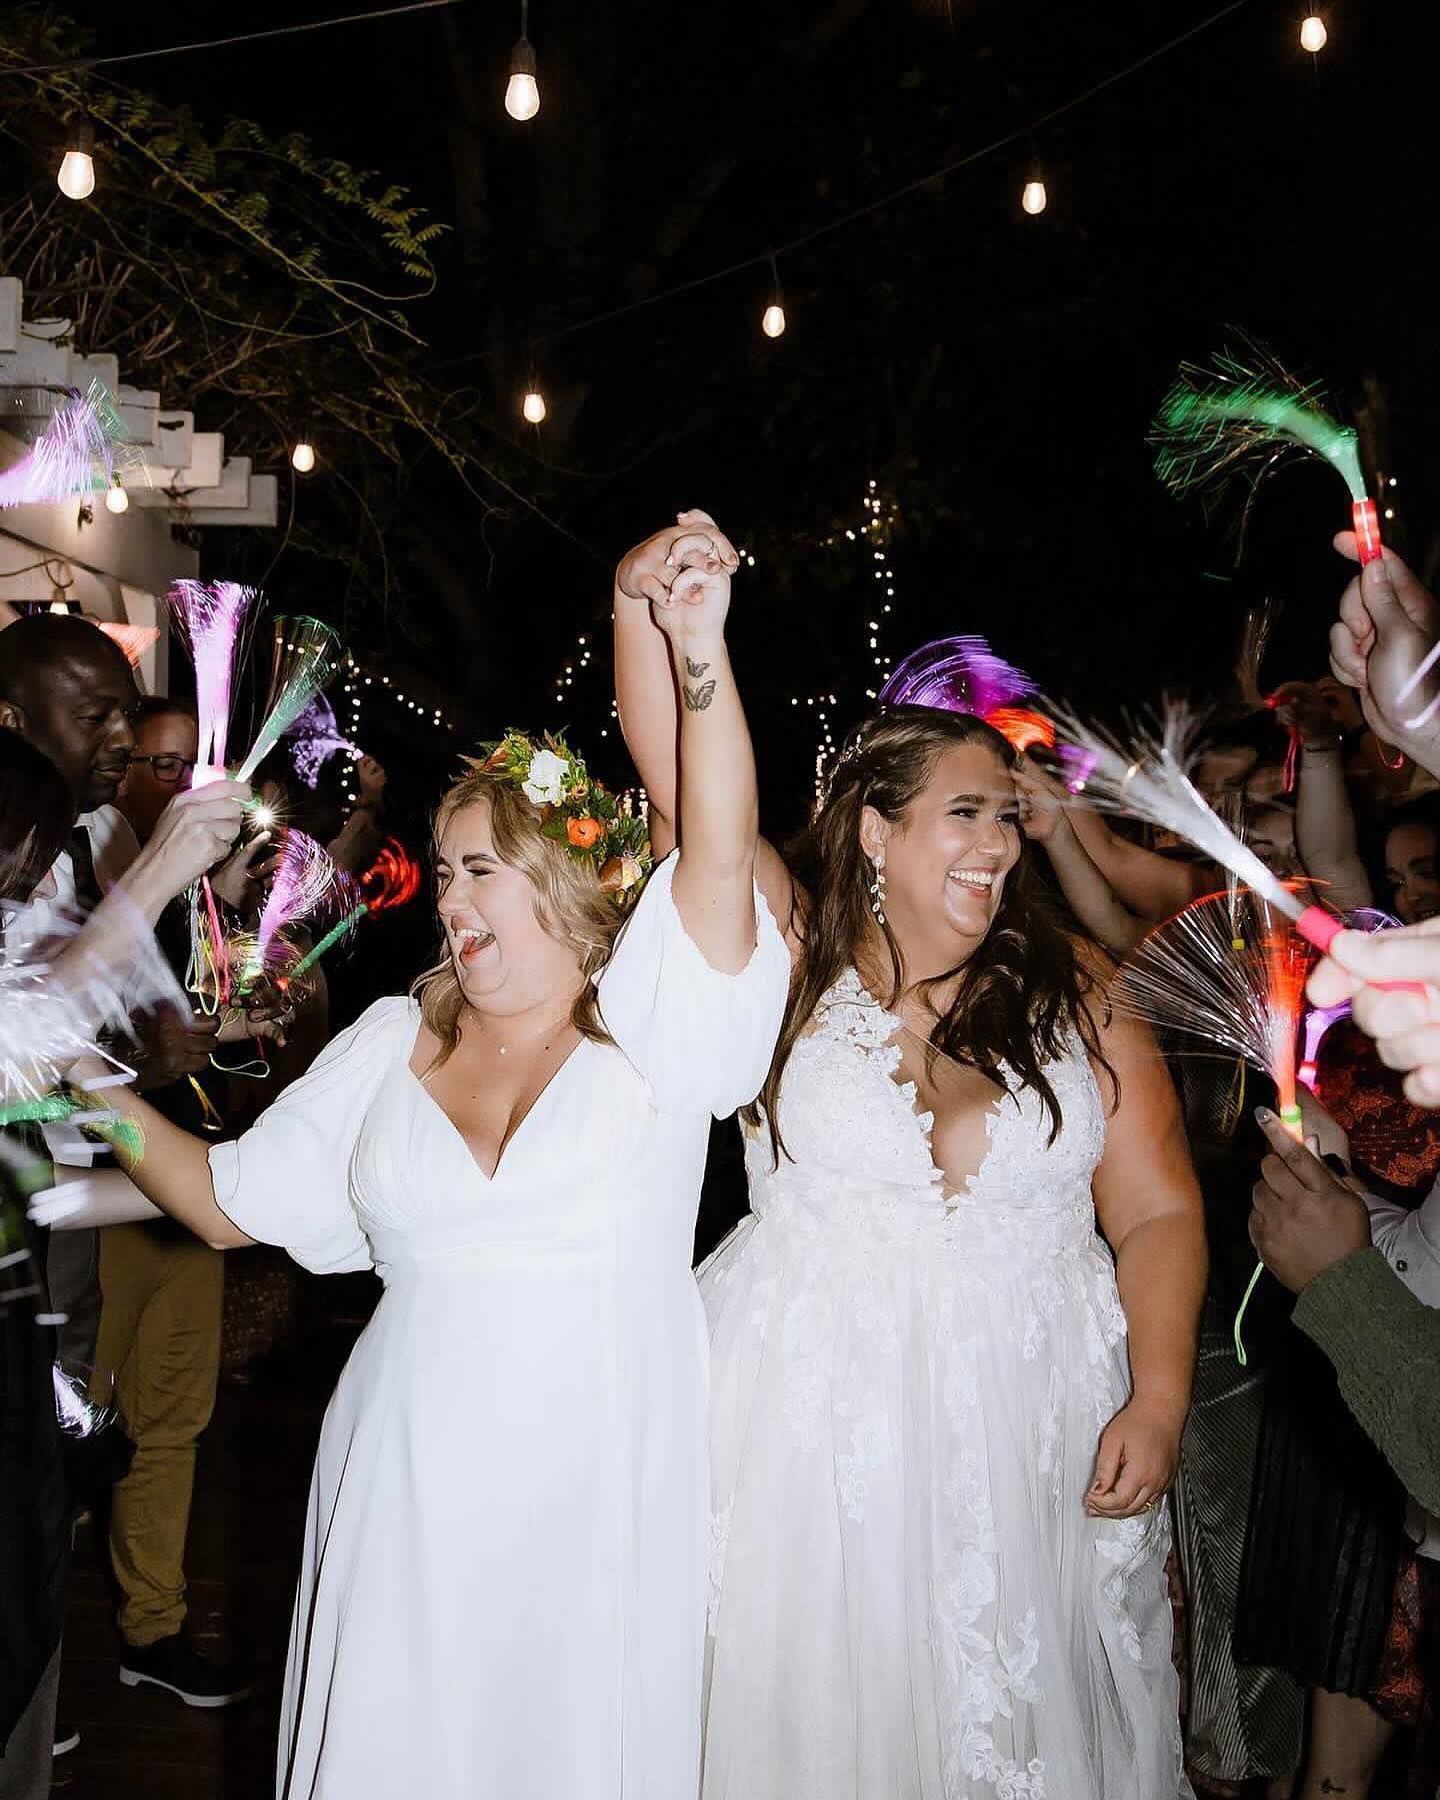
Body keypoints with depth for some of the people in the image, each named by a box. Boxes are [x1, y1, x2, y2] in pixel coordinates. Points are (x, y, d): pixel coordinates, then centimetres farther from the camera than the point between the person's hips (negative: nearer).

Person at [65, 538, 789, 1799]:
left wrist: (701, 653, -32)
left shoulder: (648, 1030, -3)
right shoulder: (396, 1042, 9)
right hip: (412, 1496, 3)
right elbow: (231, 1204, 13)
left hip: (601, 1506, -3)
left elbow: (723, 854, -20)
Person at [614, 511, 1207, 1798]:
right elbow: (684, 790, -11)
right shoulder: (795, 969, 0)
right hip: (813, 1418, -1)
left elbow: (1159, 1213, 2)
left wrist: (1158, 1403, -9)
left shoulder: (1075, 998, 3)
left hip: (1032, 1431, 2)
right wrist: (643, 604, -23)